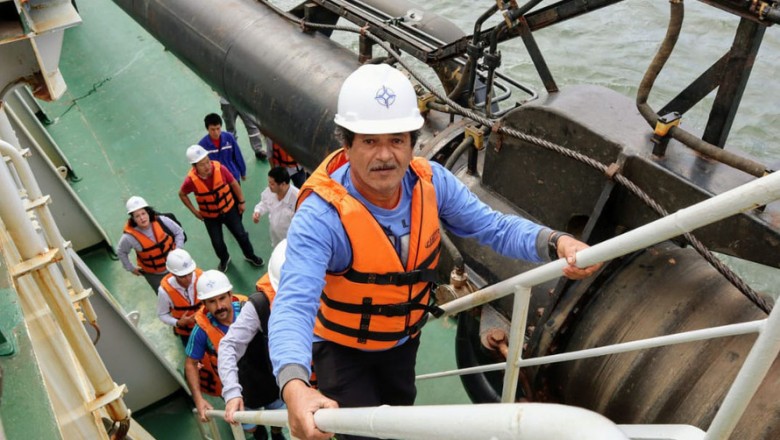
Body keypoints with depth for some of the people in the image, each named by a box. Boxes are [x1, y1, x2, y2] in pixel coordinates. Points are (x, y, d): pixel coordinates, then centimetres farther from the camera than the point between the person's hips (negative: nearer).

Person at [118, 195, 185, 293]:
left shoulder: (161, 221, -25)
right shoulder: (129, 236, -26)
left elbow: (179, 232, -6)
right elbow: (121, 252, -4)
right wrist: (131, 268, 1)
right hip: (154, 274, -2)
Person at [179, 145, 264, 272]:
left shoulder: (220, 169, -27)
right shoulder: (191, 180, -27)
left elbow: (234, 184, -9)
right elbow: (182, 194, -5)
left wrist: (241, 201, -1)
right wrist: (194, 211, -4)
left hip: (229, 209, 0)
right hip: (210, 216, 0)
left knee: (241, 234, 14)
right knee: (217, 242, 16)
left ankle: (250, 255, 43)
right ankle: (224, 259, 48)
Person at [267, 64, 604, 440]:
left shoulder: (431, 182, -22)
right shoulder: (321, 215, -37)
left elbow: (493, 226, -17)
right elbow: (293, 305, -46)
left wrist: (554, 242, -38)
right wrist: (294, 387, -65)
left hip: (403, 339, 5)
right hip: (342, 348, -5)